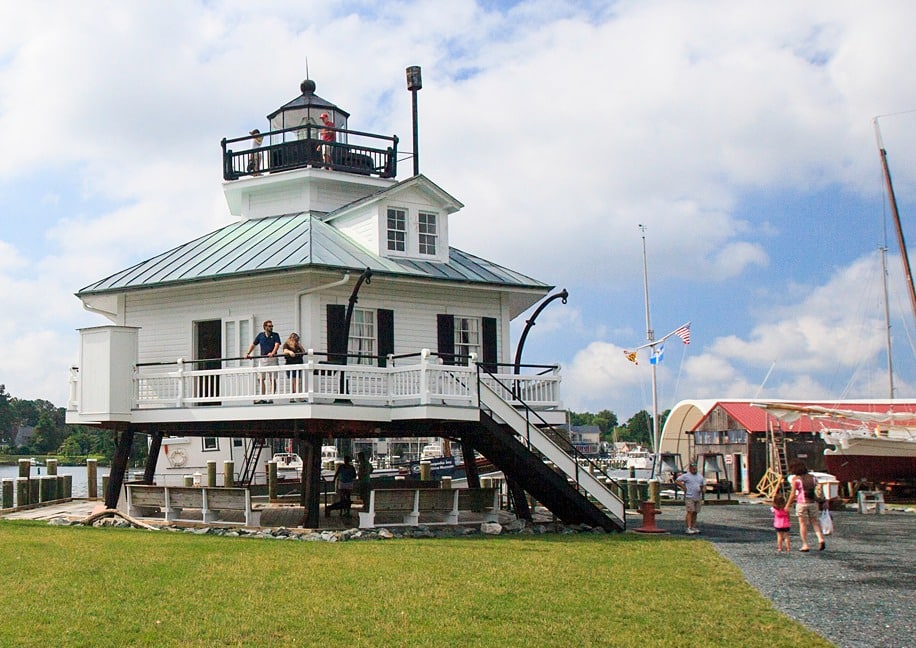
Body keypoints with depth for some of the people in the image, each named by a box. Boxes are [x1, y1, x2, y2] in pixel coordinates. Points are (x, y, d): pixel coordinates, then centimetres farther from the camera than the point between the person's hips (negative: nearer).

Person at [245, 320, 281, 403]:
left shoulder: (275, 335, 3)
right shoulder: (260, 335, 11)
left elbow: (277, 344, -12)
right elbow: (253, 344, 17)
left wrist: (273, 353, -29)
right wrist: (247, 353, 6)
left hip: (272, 359, -3)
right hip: (263, 359, 3)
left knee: (272, 379, -3)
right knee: (260, 378, -1)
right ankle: (263, 398, 4)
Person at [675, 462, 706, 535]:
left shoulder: (700, 476, 17)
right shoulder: (686, 476, 0)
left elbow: (704, 485, 21)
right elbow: (676, 482, -3)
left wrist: (703, 489, -1)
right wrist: (683, 486, -9)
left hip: (698, 498, 5)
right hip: (689, 497, -5)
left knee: (695, 513, 7)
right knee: (690, 512, -14)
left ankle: (694, 528, 13)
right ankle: (689, 528, -19)